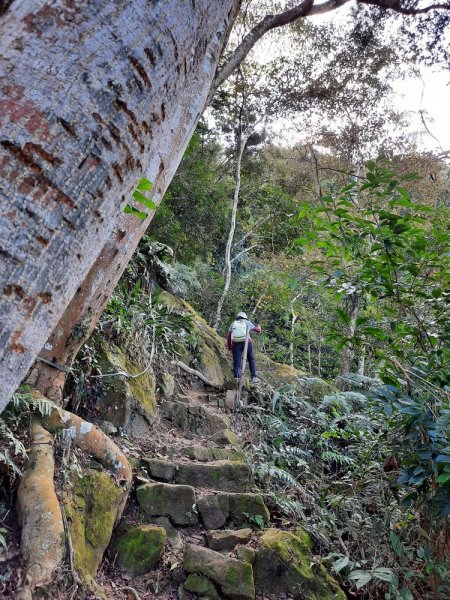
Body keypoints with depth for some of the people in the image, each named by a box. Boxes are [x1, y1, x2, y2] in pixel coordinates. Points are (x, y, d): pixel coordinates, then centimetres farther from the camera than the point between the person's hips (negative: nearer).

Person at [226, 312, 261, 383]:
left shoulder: (233, 324, 21)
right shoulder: (247, 322, 19)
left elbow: (228, 336, 12)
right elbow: (257, 330, 27)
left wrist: (229, 348, 16)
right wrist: (258, 327, 51)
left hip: (236, 344, 1)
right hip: (246, 342, -1)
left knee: (237, 363, 1)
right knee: (251, 359, 18)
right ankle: (254, 377, 11)